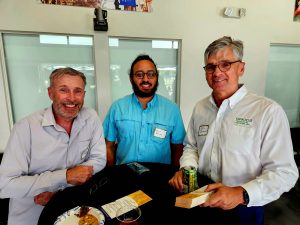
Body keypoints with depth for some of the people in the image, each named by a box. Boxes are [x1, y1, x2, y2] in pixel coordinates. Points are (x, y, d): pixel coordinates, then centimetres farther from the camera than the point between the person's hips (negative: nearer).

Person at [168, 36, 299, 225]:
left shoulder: (269, 111, -17)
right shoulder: (200, 108, 1)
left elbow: (284, 172, -17)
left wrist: (241, 194, -30)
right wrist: (185, 169, -9)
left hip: (243, 209, -4)